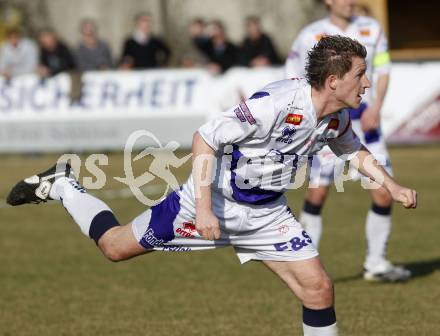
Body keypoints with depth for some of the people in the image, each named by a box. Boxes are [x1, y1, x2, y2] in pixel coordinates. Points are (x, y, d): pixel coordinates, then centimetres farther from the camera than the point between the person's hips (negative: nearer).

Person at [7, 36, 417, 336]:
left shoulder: (337, 118, -7)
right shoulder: (278, 103, -32)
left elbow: (353, 150, 19)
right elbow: (205, 138, -28)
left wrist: (391, 185, 7)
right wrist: (203, 208, -29)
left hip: (266, 212, 7)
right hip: (216, 199, -6)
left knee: (318, 288, -4)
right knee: (115, 246, 5)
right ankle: (62, 186, 30)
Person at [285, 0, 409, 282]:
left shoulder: (372, 29, 6)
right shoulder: (311, 36, -2)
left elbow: (383, 71, 9)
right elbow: (293, 77, 4)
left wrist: (376, 107, -6)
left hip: (365, 119, 3)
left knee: (384, 195, -2)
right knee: (317, 193, -7)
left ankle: (376, 264, 14)